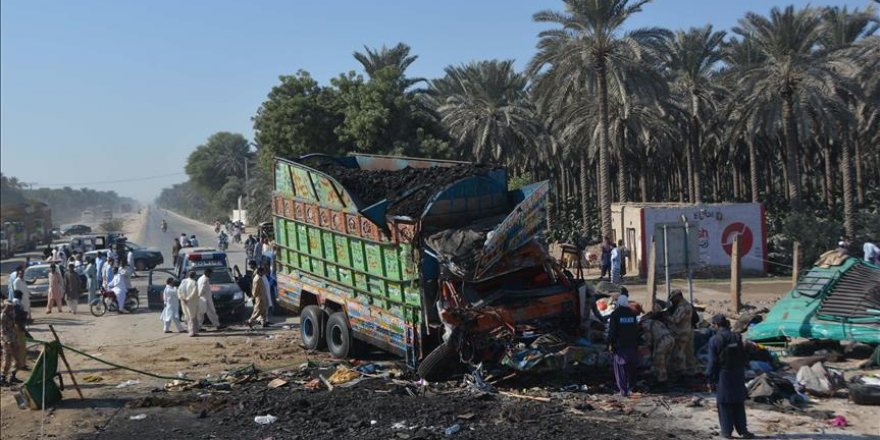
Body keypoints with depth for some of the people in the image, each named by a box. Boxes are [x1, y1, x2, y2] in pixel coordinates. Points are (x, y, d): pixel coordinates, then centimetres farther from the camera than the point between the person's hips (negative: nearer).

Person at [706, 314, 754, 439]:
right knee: (738, 403, 12)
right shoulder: (737, 337, 4)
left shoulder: (714, 340, -11)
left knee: (724, 404, 4)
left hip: (723, 375, -4)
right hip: (738, 375, 4)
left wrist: (710, 379, -6)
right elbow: (744, 357, 9)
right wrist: (741, 372, 17)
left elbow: (712, 362, -12)